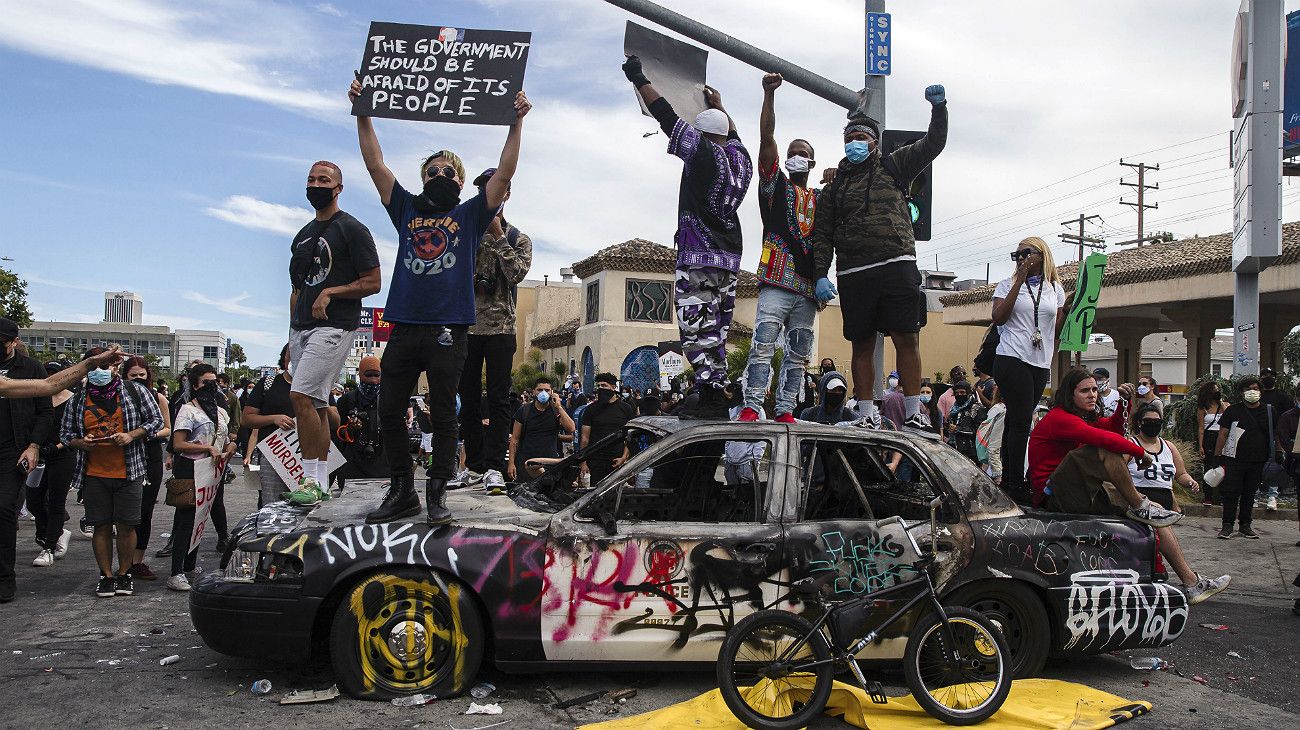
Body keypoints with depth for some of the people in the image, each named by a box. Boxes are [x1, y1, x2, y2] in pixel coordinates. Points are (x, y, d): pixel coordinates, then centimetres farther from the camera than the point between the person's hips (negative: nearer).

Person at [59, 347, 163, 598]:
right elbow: (65, 433, 16)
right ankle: (106, 575, 17)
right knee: (101, 526, 5)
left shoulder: (135, 391, 2)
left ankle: (124, 573, 16)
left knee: (126, 526, 1)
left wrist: (132, 435, -11)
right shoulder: (77, 400, 9)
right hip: (93, 475, 2)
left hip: (129, 473, -2)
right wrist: (81, 442, -6)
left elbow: (156, 420, 5)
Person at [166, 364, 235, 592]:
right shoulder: (188, 410, -6)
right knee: (186, 518, -9)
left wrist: (229, 448, 4)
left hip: (212, 472, 7)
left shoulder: (220, 410, 17)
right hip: (190, 471, -7)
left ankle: (190, 566, 21)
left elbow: (227, 440, 26)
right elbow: (178, 445, -13)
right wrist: (208, 448, -18)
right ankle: (176, 573, -9)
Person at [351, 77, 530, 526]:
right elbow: (375, 163, 12)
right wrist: (363, 113, 6)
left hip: (447, 329, -3)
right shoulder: (407, 209, 16)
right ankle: (402, 492, 16)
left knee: (443, 415, 2)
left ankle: (437, 494, 10)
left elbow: (504, 172, 1)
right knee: (389, 412, 4)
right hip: (404, 327, 3)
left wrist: (516, 122, -4)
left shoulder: (470, 215, 10)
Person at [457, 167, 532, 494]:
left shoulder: (519, 240, 9)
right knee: (468, 399, 6)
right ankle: (474, 464, 14)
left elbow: (517, 274, -10)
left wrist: (497, 235, -8)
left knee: (498, 399, -6)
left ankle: (494, 467, -6)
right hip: (466, 327, 2)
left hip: (500, 328, -2)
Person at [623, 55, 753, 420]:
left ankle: (709, 398, -14)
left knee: (697, 328, -9)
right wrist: (718, 105, 52)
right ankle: (716, 400, 11)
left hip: (699, 256, -8)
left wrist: (639, 79, 5)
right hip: (729, 257, 8)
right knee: (715, 331, 10)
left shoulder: (703, 152, -7)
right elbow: (732, 136, 36)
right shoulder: (741, 157, 13)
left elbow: (667, 117, -4)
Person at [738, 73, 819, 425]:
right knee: (763, 345, -12)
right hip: (776, 283, -4)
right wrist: (769, 94, -9)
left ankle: (785, 411, 7)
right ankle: (751, 407, -12)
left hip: (807, 288, 5)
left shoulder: (819, 198, 22)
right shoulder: (776, 184, 11)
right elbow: (766, 138, 0)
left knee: (797, 354, 3)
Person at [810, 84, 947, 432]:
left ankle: (913, 414, -2)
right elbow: (822, 235, 12)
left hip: (898, 266, -1)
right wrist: (821, 275, 0)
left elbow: (933, 143, 11)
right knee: (862, 344, 3)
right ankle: (867, 416, 8)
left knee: (907, 339, -6)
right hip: (854, 274, 1)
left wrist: (939, 107, -4)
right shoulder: (834, 187, 17)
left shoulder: (892, 166, 16)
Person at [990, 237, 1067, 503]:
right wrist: (1019, 281, -8)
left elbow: (1056, 330, 15)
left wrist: (1067, 310, -4)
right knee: (1021, 420, -10)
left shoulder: (1055, 288, 15)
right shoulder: (1008, 284, 6)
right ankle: (1016, 484, -8)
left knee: (1016, 421, 8)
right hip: (1012, 359, -4)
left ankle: (1008, 480, 12)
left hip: (1041, 362, 4)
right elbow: (998, 318, -9)